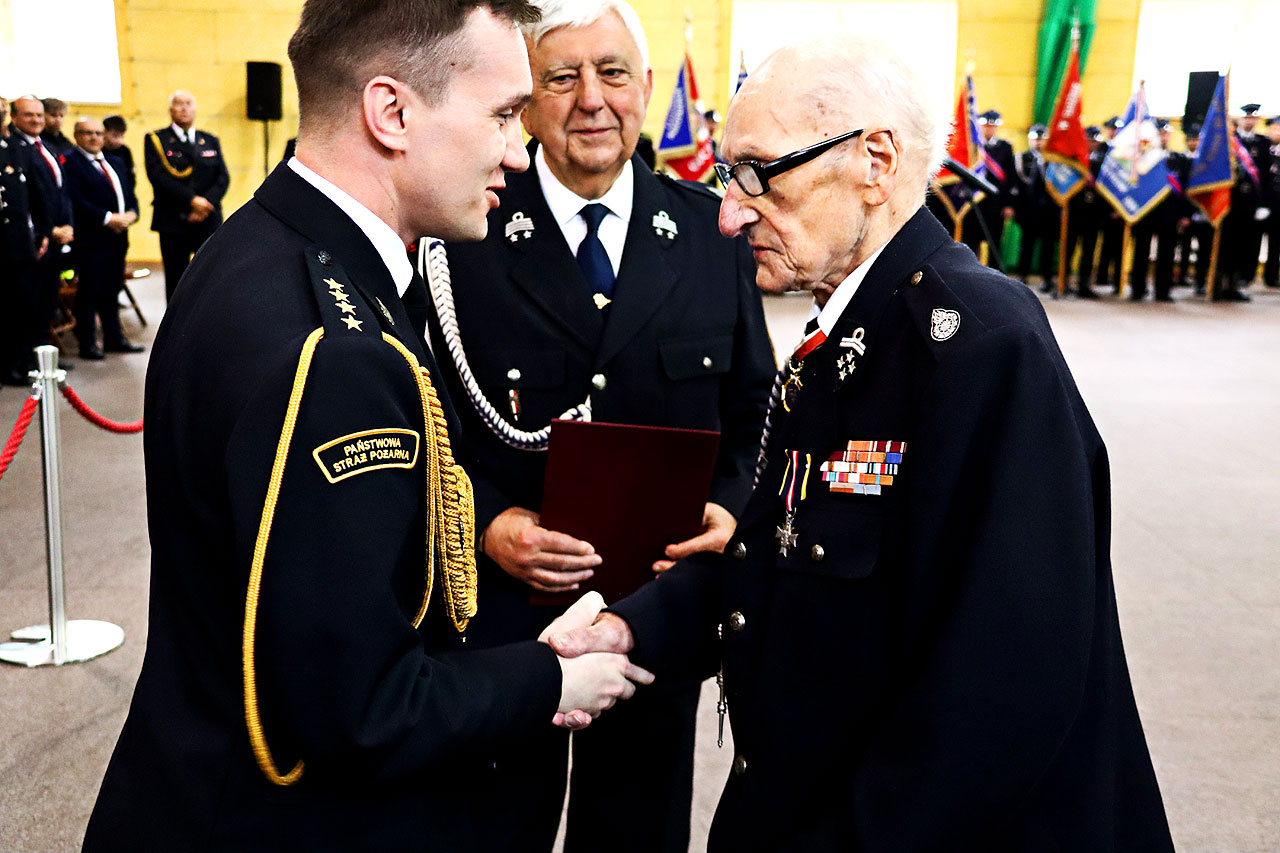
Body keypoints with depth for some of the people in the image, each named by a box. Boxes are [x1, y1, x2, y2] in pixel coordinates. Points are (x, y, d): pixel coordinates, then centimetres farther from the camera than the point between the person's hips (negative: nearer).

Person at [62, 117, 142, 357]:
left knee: (112, 290, 14)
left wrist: (131, 214, -4)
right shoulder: (69, 162, -6)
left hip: (117, 237, 7)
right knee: (89, 291, -1)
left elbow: (130, 194, 17)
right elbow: (76, 200, -16)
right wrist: (107, 218, -20)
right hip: (89, 238, -7)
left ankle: (114, 338, 23)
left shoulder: (116, 163, 19)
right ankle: (87, 343, 6)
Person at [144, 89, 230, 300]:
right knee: (176, 284, 3)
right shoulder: (156, 140, 4)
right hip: (173, 225, -2)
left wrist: (206, 203, -12)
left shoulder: (210, 141, 15)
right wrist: (192, 200, -18)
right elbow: (158, 176, -9)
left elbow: (223, 177, 5)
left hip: (209, 222, 2)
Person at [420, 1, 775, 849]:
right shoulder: (463, 236, -9)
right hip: (499, 609, -2)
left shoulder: (714, 233, -1)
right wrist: (484, 523, -20)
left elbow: (754, 413, 5)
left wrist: (730, 505, -13)